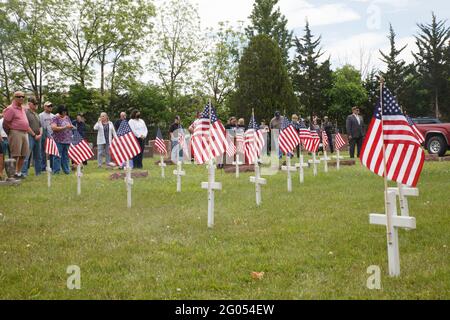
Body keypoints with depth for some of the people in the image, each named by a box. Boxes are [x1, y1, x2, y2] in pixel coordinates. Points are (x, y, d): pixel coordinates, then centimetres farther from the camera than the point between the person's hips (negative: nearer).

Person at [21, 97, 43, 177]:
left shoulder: (36, 114, 21)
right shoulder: (26, 112, -5)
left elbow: (40, 126, 22)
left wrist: (40, 134, 4)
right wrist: (34, 135, -11)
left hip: (38, 138, 8)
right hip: (30, 137, -8)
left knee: (38, 156, 11)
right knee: (27, 156, -11)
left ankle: (38, 172, 18)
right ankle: (24, 172, -11)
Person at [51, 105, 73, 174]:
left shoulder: (67, 118, 16)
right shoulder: (55, 118, -4)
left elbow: (71, 126, 24)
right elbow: (53, 128, -16)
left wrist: (71, 127, -1)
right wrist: (64, 127, -20)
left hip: (67, 140, 6)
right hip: (58, 140, -6)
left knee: (66, 156, 9)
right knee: (58, 156, -5)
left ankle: (66, 170, 14)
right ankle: (56, 171, -1)